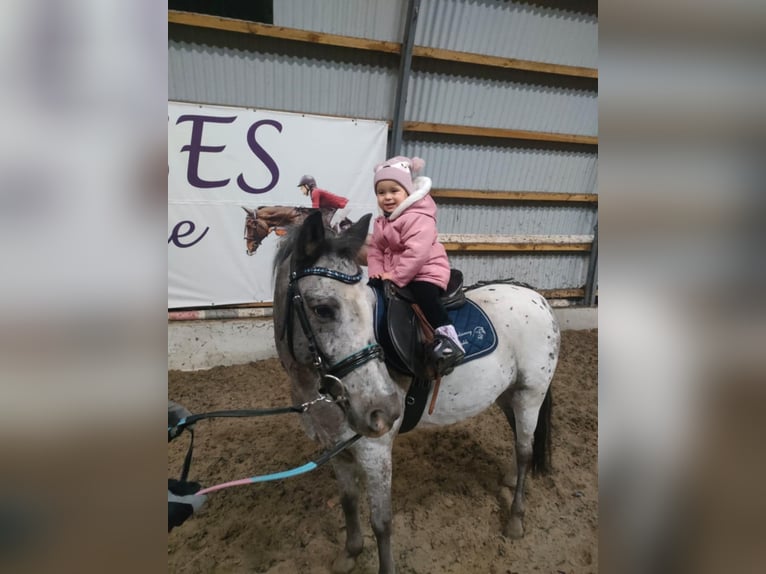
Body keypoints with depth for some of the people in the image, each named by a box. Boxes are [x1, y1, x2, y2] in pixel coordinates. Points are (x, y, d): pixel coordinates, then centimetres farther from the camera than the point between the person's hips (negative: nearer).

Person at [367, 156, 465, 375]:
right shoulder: (382, 222, 11)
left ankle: (447, 336, -32)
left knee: (424, 296, -33)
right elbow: (374, 250, 11)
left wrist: (395, 276, -27)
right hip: (393, 276, 9)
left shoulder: (418, 218, -19)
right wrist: (376, 273, -7)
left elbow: (417, 252, -29)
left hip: (426, 272, -9)